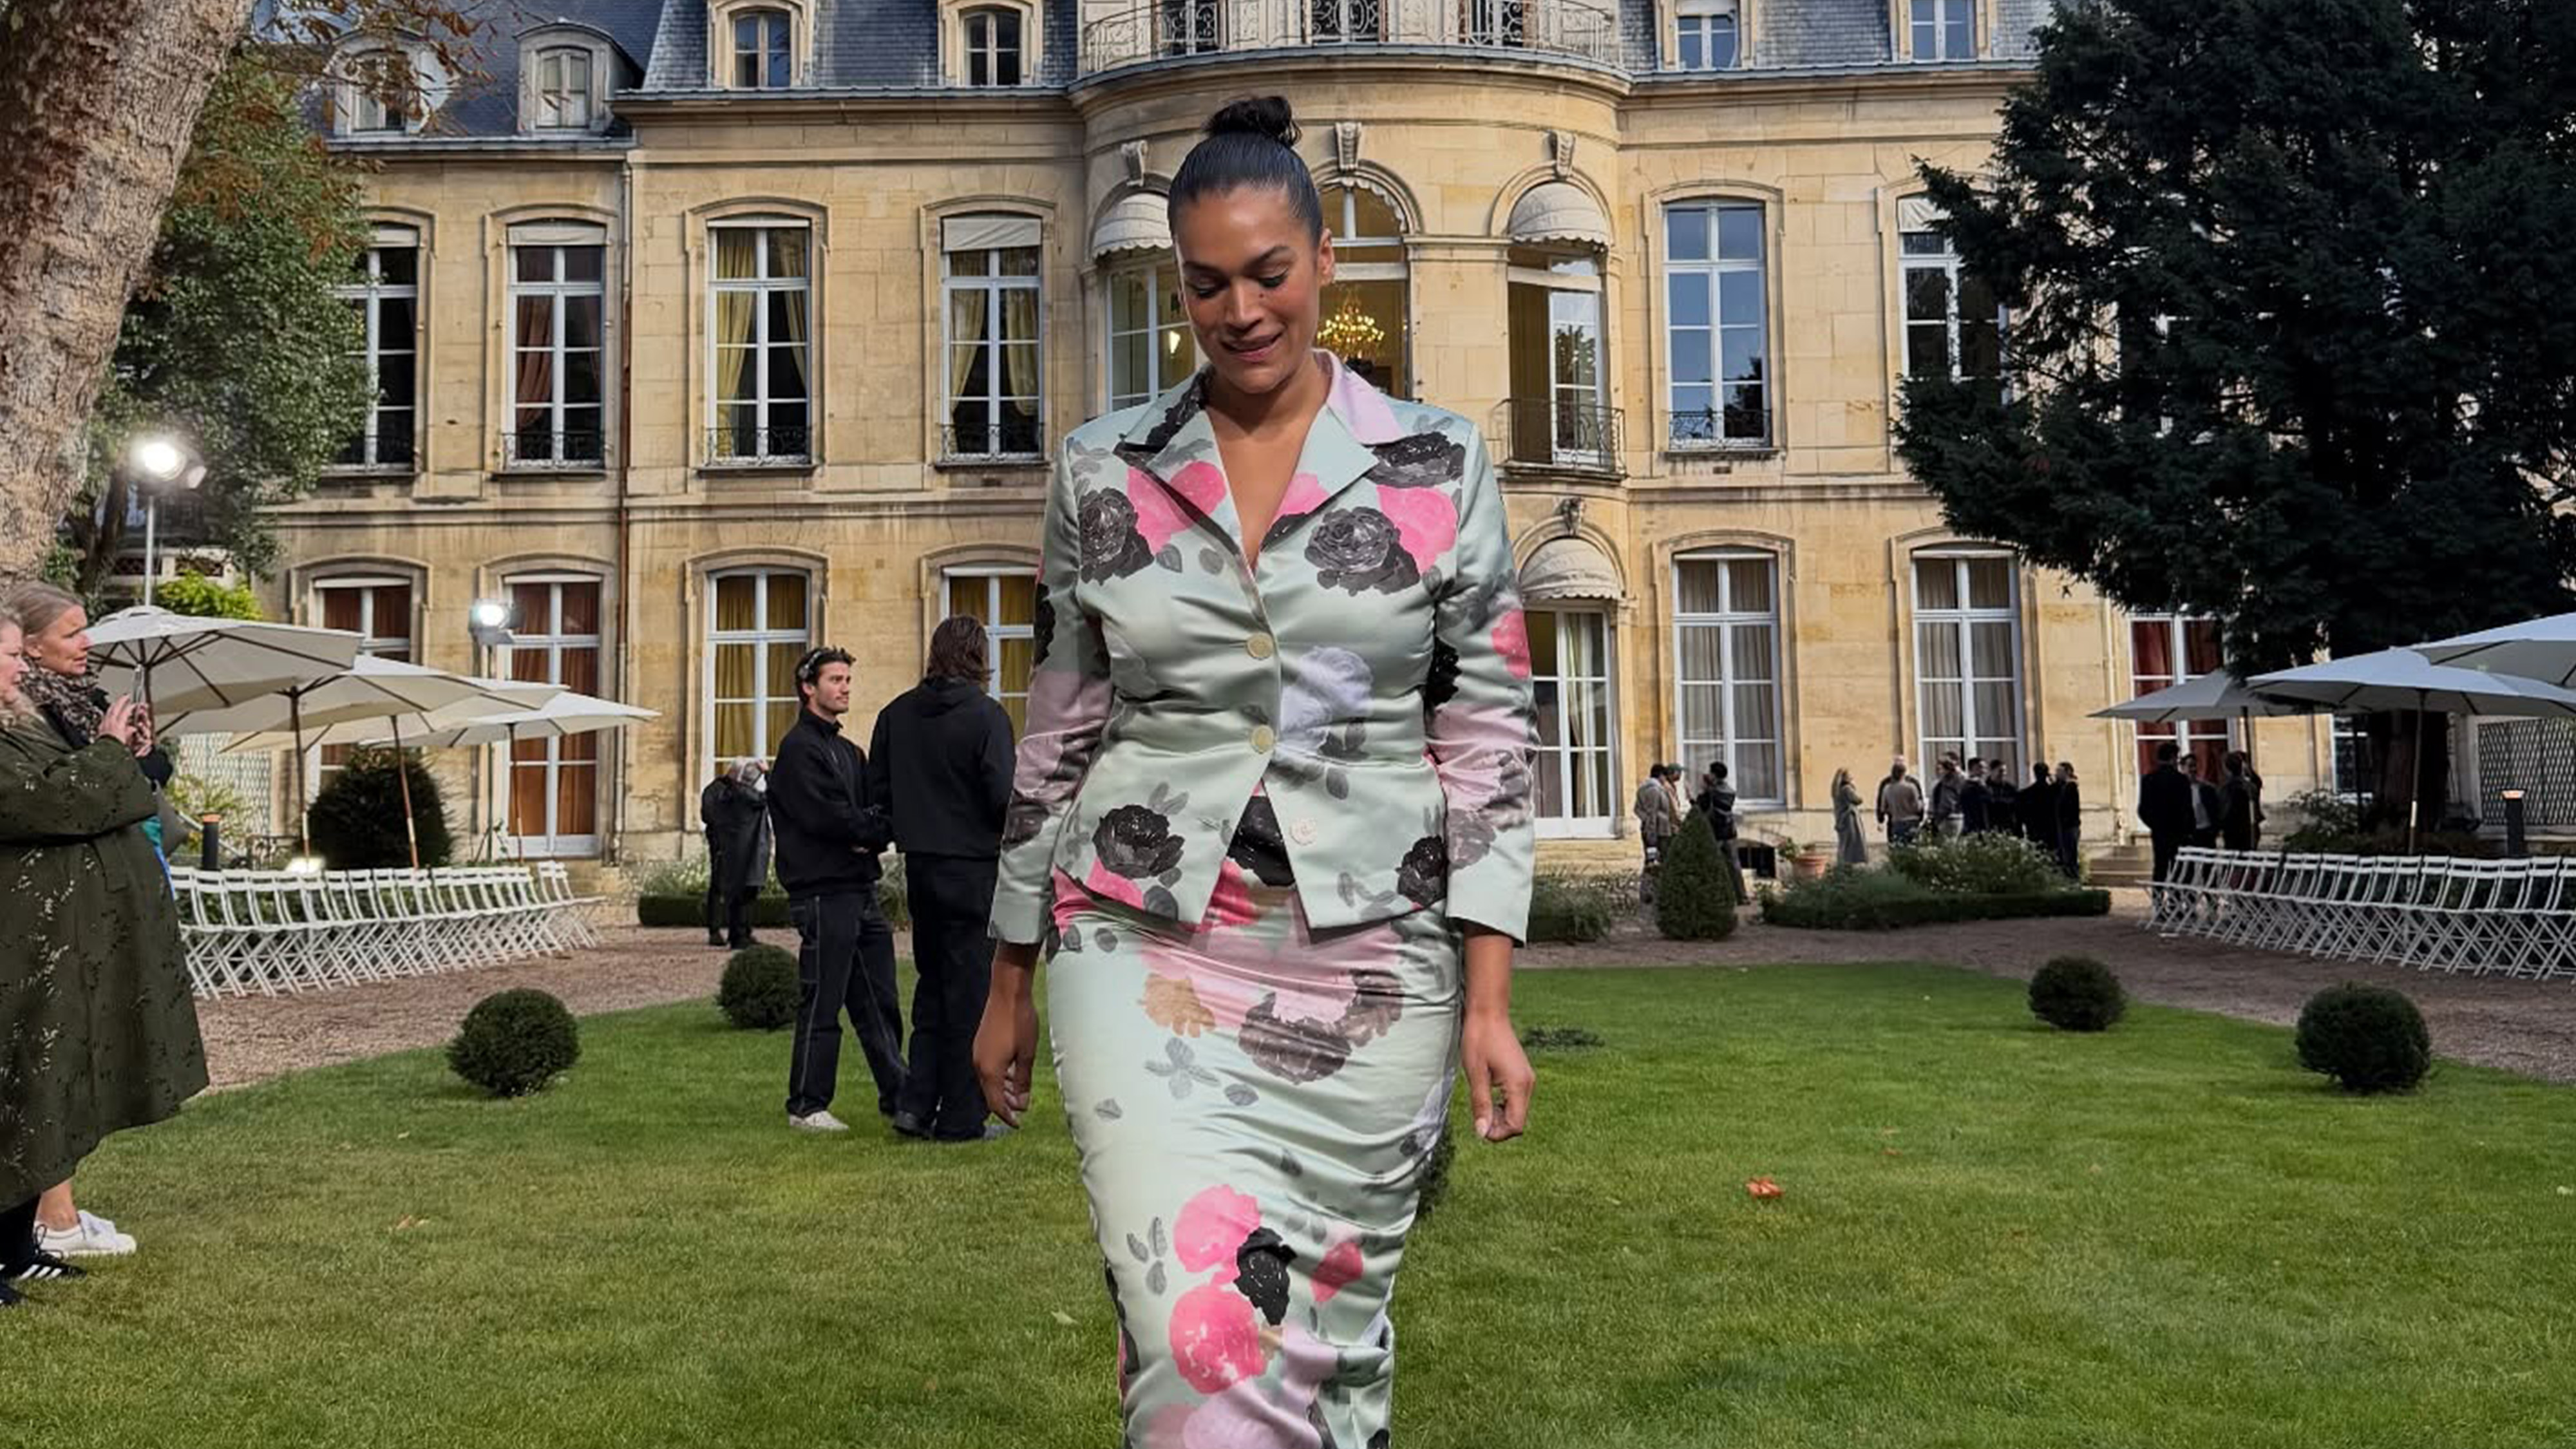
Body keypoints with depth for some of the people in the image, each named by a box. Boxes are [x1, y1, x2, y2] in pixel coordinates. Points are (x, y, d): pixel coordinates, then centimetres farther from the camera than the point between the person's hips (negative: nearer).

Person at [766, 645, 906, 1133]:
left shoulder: (848, 751, 21)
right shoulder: (799, 748, -7)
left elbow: (876, 810, 12)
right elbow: (823, 817, -18)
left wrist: (869, 832, -9)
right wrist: (875, 828, -7)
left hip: (861, 890, 9)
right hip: (823, 891, -9)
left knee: (879, 1001, 11)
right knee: (822, 1003, -3)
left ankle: (898, 1097, 18)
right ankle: (807, 1107, 6)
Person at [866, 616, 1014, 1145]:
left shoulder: (897, 713, 7)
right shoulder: (986, 715, -13)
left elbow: (877, 793, 8)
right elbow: (1003, 798, -17)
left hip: (921, 864, 6)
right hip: (974, 867, -6)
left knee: (932, 984, 18)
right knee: (971, 990, 2)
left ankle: (916, 1102, 13)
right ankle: (960, 1118, 7)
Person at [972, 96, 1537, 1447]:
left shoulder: (1440, 466, 1)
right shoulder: (1103, 472, 4)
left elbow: (1492, 737, 1)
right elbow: (1058, 731, 10)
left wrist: (1489, 1001, -5)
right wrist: (1009, 980, 12)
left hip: (1368, 961, 0)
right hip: (1148, 947, 0)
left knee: (1330, 1334, 9)